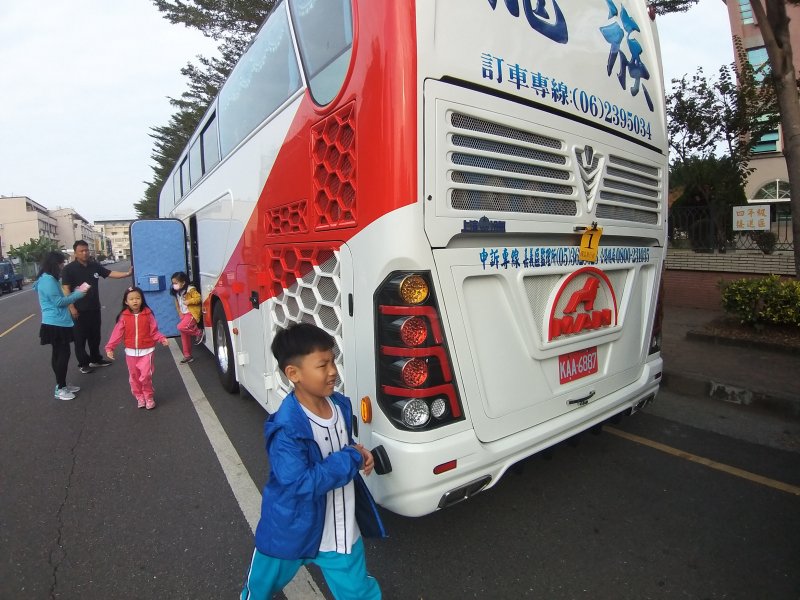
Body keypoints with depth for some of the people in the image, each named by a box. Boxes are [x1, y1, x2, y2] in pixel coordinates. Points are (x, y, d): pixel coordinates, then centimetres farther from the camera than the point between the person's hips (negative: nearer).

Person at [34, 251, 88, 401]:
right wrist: (78, 294, -10)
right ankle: (60, 389, 3)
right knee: (63, 354, -5)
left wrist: (77, 291, 9)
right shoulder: (48, 280, -17)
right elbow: (59, 302, -19)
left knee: (59, 354, 15)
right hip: (56, 324, -10)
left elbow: (59, 299, 16)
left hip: (57, 324, 10)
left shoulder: (49, 279, 15)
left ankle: (62, 385, 25)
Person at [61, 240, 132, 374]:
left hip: (94, 308, 5)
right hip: (79, 310, -5)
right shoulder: (69, 269, -8)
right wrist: (71, 307, -17)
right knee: (80, 338, 3)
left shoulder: (95, 265, 5)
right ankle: (83, 363, 13)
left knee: (95, 335, 14)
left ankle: (96, 359, 27)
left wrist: (127, 273, -13)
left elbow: (110, 273, 3)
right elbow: (66, 289, -11)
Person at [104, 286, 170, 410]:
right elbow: (117, 333, -5)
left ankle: (149, 397, 11)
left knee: (146, 376, -8)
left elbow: (154, 331, -5)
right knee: (134, 376, 13)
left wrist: (162, 339, -21)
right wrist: (110, 347, -11)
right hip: (131, 352, 3)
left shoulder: (148, 314, -7)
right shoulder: (123, 317, -4)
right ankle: (139, 397, 30)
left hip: (146, 350, -2)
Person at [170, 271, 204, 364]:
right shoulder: (177, 293, 11)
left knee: (181, 327, -29)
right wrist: (180, 313, 9)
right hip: (184, 315, 8)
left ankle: (199, 333, -5)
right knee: (184, 335, 9)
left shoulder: (190, 290, -12)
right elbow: (177, 304, 19)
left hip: (192, 313, -8)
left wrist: (189, 301, -25)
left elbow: (198, 298, -16)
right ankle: (187, 355, 19)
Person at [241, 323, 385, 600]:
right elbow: (302, 484, -33)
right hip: (291, 529, -3)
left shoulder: (340, 404, -10)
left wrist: (358, 453, -13)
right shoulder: (287, 428, -31)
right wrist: (351, 458, -28)